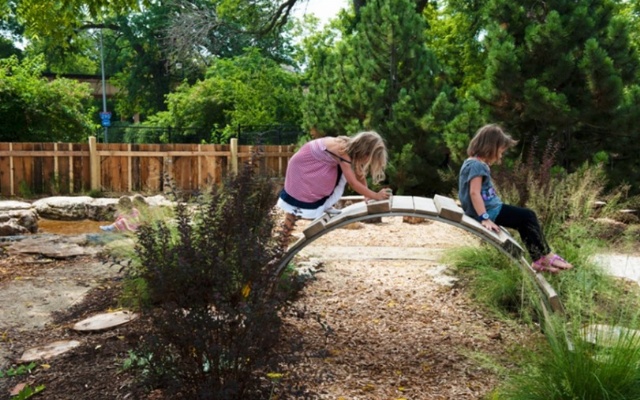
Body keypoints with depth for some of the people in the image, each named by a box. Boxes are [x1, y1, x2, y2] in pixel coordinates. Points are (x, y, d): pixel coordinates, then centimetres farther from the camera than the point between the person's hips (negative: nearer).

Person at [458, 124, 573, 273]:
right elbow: (474, 193, -27)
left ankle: (539, 260, 14)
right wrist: (485, 218, -29)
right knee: (528, 216, -4)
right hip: (490, 210, -11)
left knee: (524, 221, 14)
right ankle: (546, 256, 8)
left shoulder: (473, 163, 15)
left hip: (490, 209, 11)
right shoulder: (477, 165, -19)